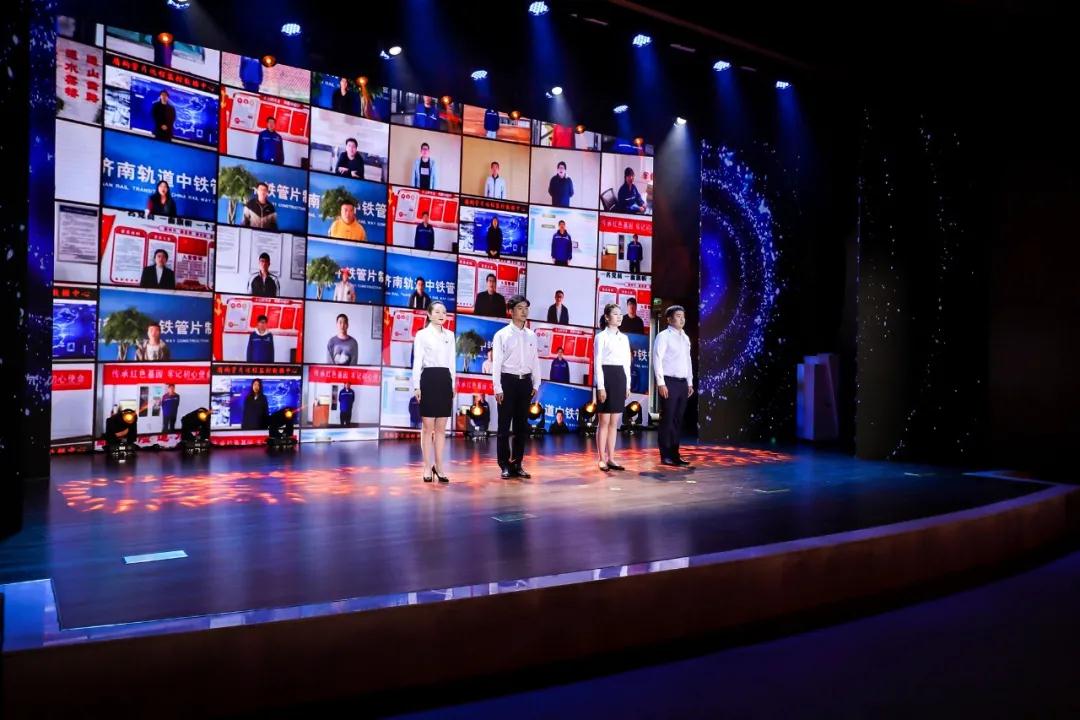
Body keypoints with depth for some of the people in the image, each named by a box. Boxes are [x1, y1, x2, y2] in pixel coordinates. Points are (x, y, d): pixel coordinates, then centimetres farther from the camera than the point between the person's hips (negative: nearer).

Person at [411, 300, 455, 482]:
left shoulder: (450, 335, 14)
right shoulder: (422, 334, 1)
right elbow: (417, 362, -3)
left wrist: (453, 384, 11)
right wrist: (416, 386, -9)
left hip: (445, 380, 4)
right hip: (429, 379, -4)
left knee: (441, 428, 6)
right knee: (427, 427, -2)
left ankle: (438, 466, 13)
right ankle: (427, 467, 5)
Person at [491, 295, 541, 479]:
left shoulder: (531, 335, 8)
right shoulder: (502, 335, -4)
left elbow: (535, 361, 12)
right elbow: (496, 363, -7)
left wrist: (536, 384, 7)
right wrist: (498, 388, -12)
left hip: (525, 382, 4)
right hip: (508, 381, -4)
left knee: (521, 426, 9)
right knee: (504, 426, 1)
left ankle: (517, 465, 18)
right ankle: (505, 465, 9)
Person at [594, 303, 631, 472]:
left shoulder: (624, 338, 13)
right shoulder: (601, 336, -4)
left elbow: (627, 363, 16)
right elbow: (598, 362, -9)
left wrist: (627, 384, 10)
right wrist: (600, 386, -15)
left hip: (621, 377, 6)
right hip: (607, 376, -6)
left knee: (614, 422, 8)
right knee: (604, 421, -3)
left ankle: (611, 458, 12)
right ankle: (601, 459, 3)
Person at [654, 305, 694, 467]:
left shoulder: (686, 338, 16)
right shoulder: (663, 336, -5)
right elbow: (657, 360, -11)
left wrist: (690, 383, 14)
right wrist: (661, 383, -17)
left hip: (683, 383, 7)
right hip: (669, 382, -7)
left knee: (678, 420, 8)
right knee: (667, 419, -4)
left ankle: (675, 454, 14)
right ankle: (665, 456, 2)